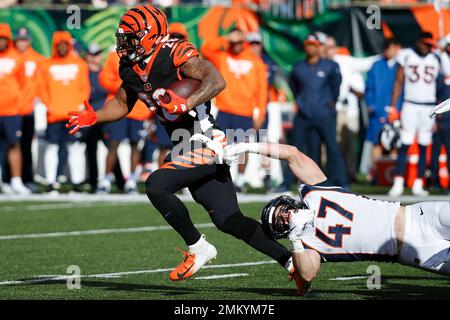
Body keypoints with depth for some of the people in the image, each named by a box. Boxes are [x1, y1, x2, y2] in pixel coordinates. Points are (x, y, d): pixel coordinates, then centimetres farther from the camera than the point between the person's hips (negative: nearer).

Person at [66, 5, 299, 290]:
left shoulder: (176, 54, -18)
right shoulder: (131, 68, 7)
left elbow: (217, 82, -30)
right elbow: (122, 105, 23)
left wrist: (185, 104, -41)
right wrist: (94, 117, 8)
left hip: (207, 144, -9)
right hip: (186, 148, 9)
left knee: (157, 185, -21)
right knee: (228, 221, 6)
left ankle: (198, 249, -5)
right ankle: (290, 260, 15)